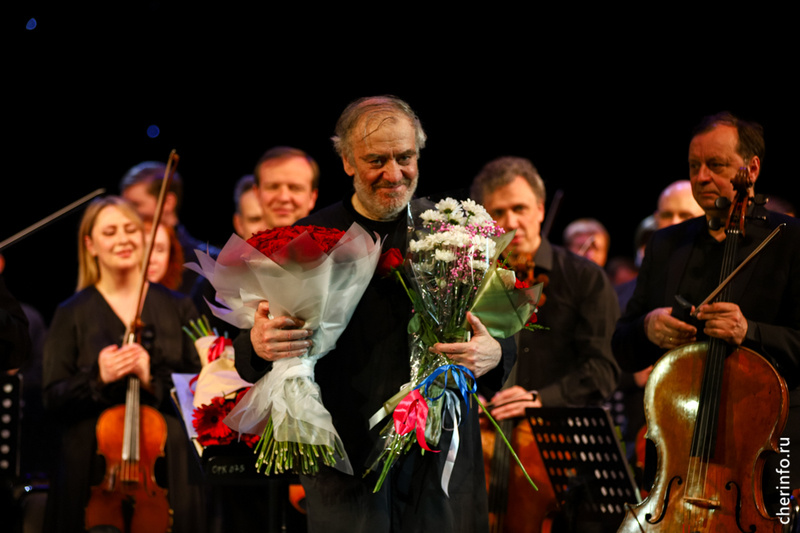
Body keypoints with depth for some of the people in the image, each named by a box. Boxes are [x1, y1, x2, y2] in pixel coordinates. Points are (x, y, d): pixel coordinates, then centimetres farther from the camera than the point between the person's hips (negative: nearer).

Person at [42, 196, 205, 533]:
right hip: (94, 467, -1)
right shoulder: (72, 315, 6)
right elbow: (53, 399, 0)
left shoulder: (176, 308, 10)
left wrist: (153, 379, -14)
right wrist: (97, 379, -17)